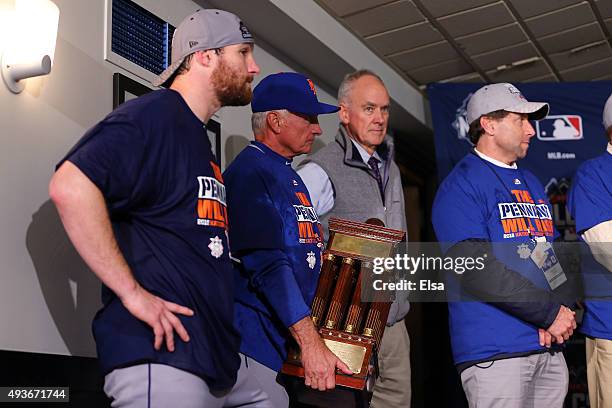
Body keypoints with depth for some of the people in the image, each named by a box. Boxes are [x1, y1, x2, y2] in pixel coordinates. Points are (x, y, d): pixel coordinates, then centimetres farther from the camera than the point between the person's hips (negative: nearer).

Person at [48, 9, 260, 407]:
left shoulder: (199, 138, 22)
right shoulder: (154, 114, -9)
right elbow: (70, 187, -25)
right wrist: (132, 293, -22)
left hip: (209, 356, 10)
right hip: (160, 357, -10)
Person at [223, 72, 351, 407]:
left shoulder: (292, 178, 18)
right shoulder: (250, 172, -13)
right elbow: (267, 263, -23)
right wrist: (310, 341, -27)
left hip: (287, 340, 10)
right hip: (257, 341, -10)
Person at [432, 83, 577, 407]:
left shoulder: (531, 184, 20)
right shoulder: (461, 186, -6)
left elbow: (557, 256, 16)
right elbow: (476, 268, -17)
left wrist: (562, 314, -4)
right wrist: (550, 312, -14)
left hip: (551, 350, 8)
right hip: (494, 353, -7)